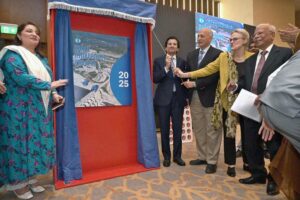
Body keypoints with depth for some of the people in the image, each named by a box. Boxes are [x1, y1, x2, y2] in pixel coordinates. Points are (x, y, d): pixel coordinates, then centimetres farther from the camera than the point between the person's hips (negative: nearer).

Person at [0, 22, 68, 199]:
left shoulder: (41, 58, 18)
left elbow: (47, 79, 18)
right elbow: (21, 78, -21)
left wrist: (53, 94, 0)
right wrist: (49, 85, -20)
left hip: (39, 109, 7)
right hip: (19, 109, -7)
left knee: (37, 141, 10)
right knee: (19, 141, 0)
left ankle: (30, 177, 24)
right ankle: (17, 182, 15)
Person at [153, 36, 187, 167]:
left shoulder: (182, 62, 9)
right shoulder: (158, 61, 4)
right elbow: (155, 79, -7)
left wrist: (186, 96, 4)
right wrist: (166, 67, -17)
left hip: (178, 99, 2)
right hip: (163, 99, -1)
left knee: (178, 129, 6)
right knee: (165, 129, 6)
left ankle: (177, 156, 21)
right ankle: (166, 156, 20)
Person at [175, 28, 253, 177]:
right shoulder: (224, 56, 1)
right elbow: (207, 69, -1)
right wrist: (186, 74, -8)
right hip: (228, 101, 1)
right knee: (228, 134, 7)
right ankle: (231, 164, 23)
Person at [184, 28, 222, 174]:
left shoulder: (218, 54, -4)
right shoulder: (191, 55, 15)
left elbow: (214, 75, -15)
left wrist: (195, 83, -16)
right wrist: (187, 83, 0)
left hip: (210, 97, -6)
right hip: (194, 97, 6)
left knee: (212, 131, 2)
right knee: (198, 129, 12)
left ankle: (212, 161, 14)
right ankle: (202, 157, 26)